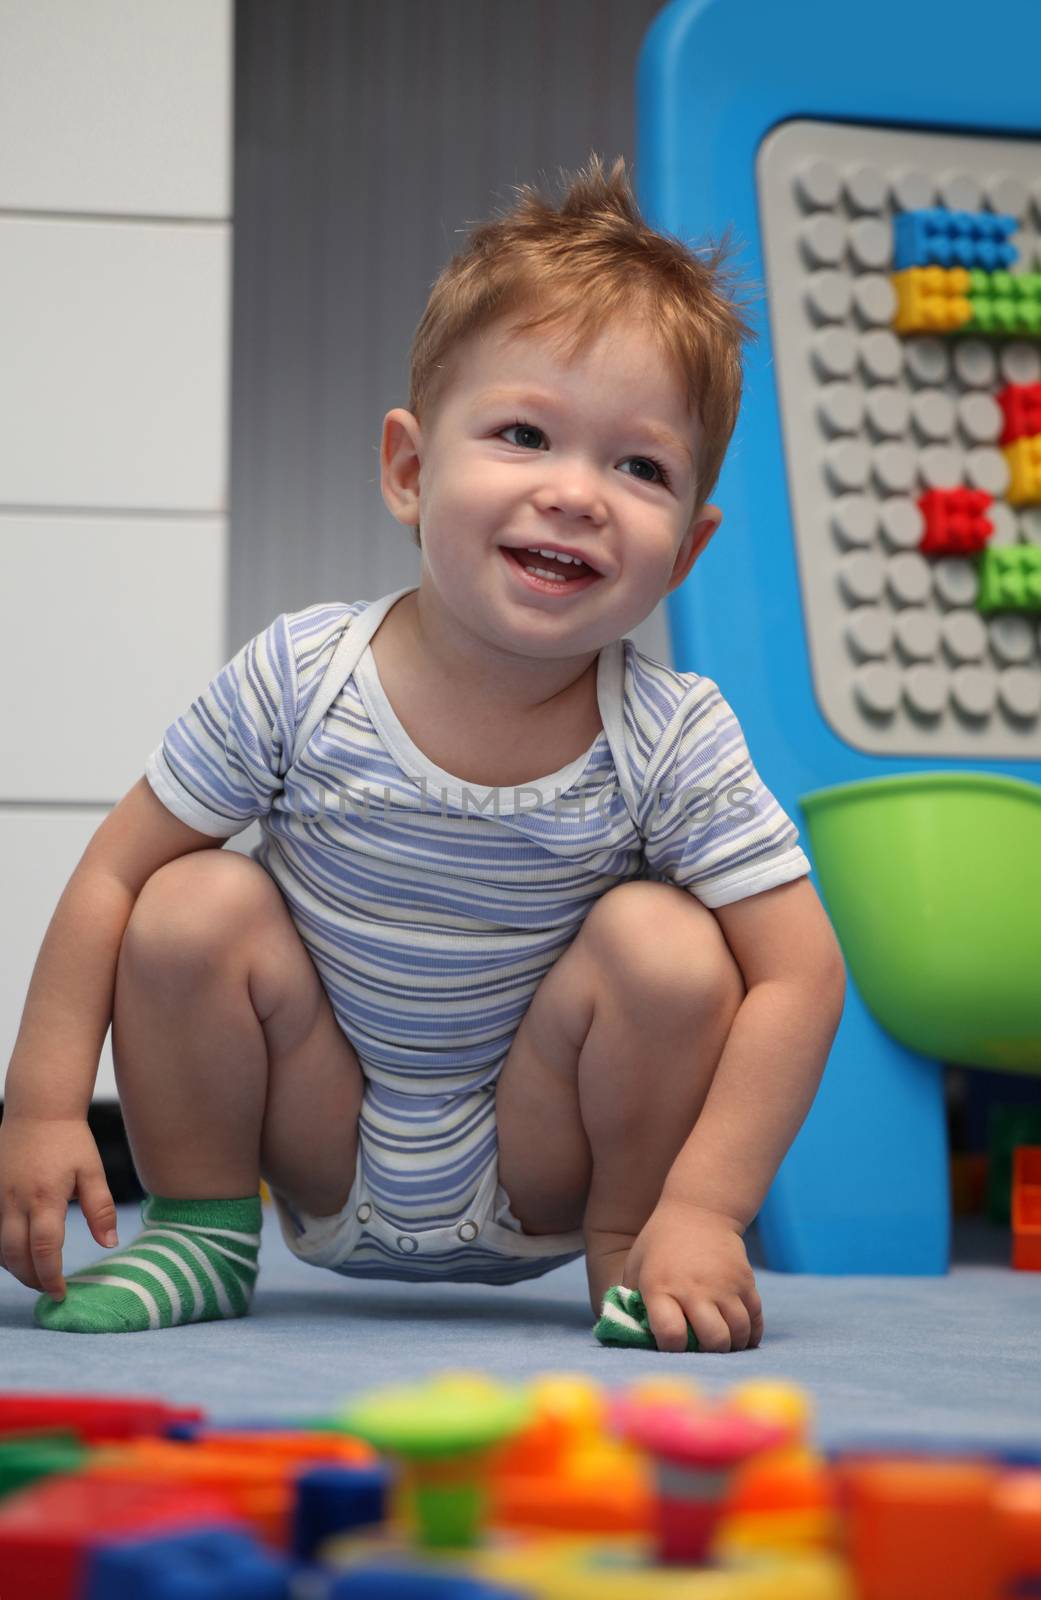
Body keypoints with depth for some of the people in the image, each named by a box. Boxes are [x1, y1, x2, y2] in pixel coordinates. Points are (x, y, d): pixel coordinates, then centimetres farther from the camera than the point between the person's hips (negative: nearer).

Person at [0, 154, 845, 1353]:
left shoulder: (674, 742, -20)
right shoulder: (297, 680, -18)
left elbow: (801, 975, -19)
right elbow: (115, 871, -10)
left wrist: (701, 1213, -27)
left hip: (529, 1181, -1)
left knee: (664, 943, -25)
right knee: (196, 907, -20)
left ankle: (624, 1249, -2)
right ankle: (200, 1224, 1)